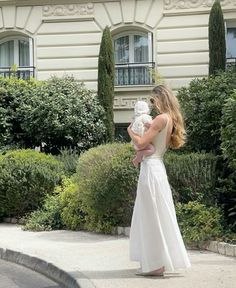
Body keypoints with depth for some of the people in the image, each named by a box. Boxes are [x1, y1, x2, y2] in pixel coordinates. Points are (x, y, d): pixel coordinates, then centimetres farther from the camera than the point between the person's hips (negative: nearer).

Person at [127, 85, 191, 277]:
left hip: (151, 169, -10)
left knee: (152, 217, -4)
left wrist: (130, 131, -1)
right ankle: (154, 262, 21)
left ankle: (157, 264, 1)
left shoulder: (162, 118, -14)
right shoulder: (171, 119, 14)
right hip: (156, 168, 10)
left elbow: (141, 143, -17)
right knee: (156, 217, 14)